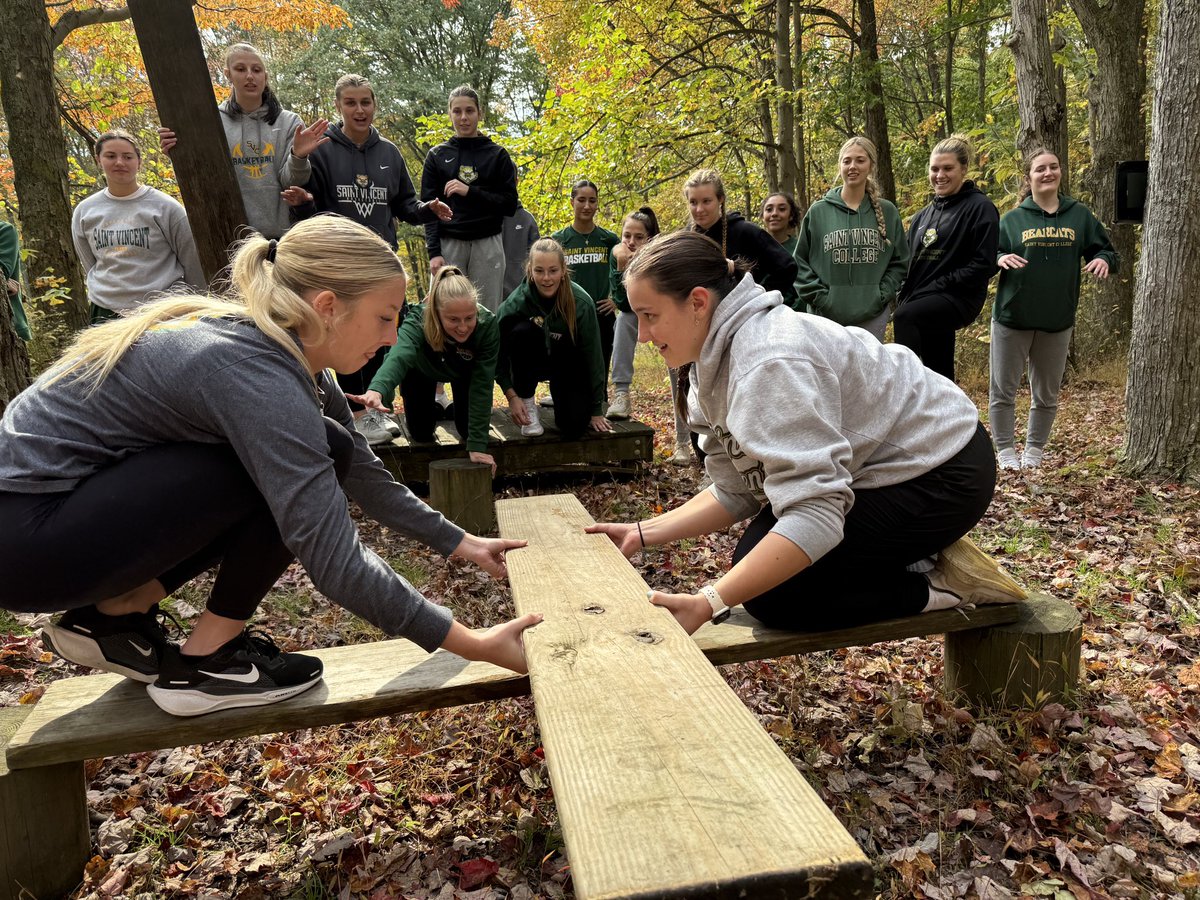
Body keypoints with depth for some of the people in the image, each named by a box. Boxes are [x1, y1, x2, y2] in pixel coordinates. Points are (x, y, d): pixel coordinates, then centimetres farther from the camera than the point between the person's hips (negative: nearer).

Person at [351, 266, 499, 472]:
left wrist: (477, 446, -39)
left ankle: (459, 406, 28)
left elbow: (482, 384, -36)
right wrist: (377, 390, -85)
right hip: (422, 371, 0)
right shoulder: (417, 321, -42)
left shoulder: (487, 325, -39)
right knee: (421, 433, -1)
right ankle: (434, 405, 32)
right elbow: (399, 356, -62)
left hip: (464, 371, 1)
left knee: (468, 430, -5)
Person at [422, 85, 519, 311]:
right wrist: (434, 251, -7)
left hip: (487, 244, 0)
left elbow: (510, 204, 2)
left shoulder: (497, 155, 9)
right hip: (448, 243, 0)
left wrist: (470, 192, -10)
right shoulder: (437, 156, 10)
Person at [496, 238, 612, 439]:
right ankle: (528, 403, -13)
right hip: (531, 362, 0)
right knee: (521, 331, -32)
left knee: (574, 426, -20)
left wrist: (596, 411, -12)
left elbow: (593, 356, -17)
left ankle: (558, 393, 18)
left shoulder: (581, 303, -24)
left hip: (568, 365, 0)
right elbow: (498, 353, -17)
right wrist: (511, 396, -24)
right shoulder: (515, 303, -25)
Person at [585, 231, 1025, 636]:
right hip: (881, 467, 10)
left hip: (939, 474, -10)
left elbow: (815, 512, -37)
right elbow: (736, 491, 0)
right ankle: (918, 557, 10)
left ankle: (938, 583, -2)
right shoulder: (717, 358, 0)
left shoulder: (769, 363, -30)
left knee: (773, 595, -13)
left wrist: (708, 603, -41)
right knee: (755, 564, 6)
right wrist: (643, 533, -8)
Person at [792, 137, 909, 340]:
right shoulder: (818, 212, 3)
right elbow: (800, 262, 4)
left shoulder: (887, 212, 8)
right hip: (826, 315, -1)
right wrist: (819, 296, -6)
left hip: (873, 315, 1)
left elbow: (900, 261, 12)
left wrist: (882, 294, -2)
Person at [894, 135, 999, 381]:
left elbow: (983, 265, -12)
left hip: (958, 299, -7)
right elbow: (910, 261, 22)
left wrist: (937, 286, -16)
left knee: (904, 317, -34)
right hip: (926, 306, 7)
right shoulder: (924, 215, 18)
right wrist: (905, 295, 3)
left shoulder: (980, 208, -3)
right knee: (939, 375, 7)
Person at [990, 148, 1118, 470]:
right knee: (1003, 389, 0)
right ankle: (1005, 451, 11)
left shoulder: (1079, 215, 8)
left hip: (1058, 322, 2)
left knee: (1047, 394, 10)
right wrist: (1000, 259, -22)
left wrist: (1103, 260, -13)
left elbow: (1105, 250, 11)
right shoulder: (1012, 219, 4)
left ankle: (1034, 450, 22)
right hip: (1012, 318, -2)